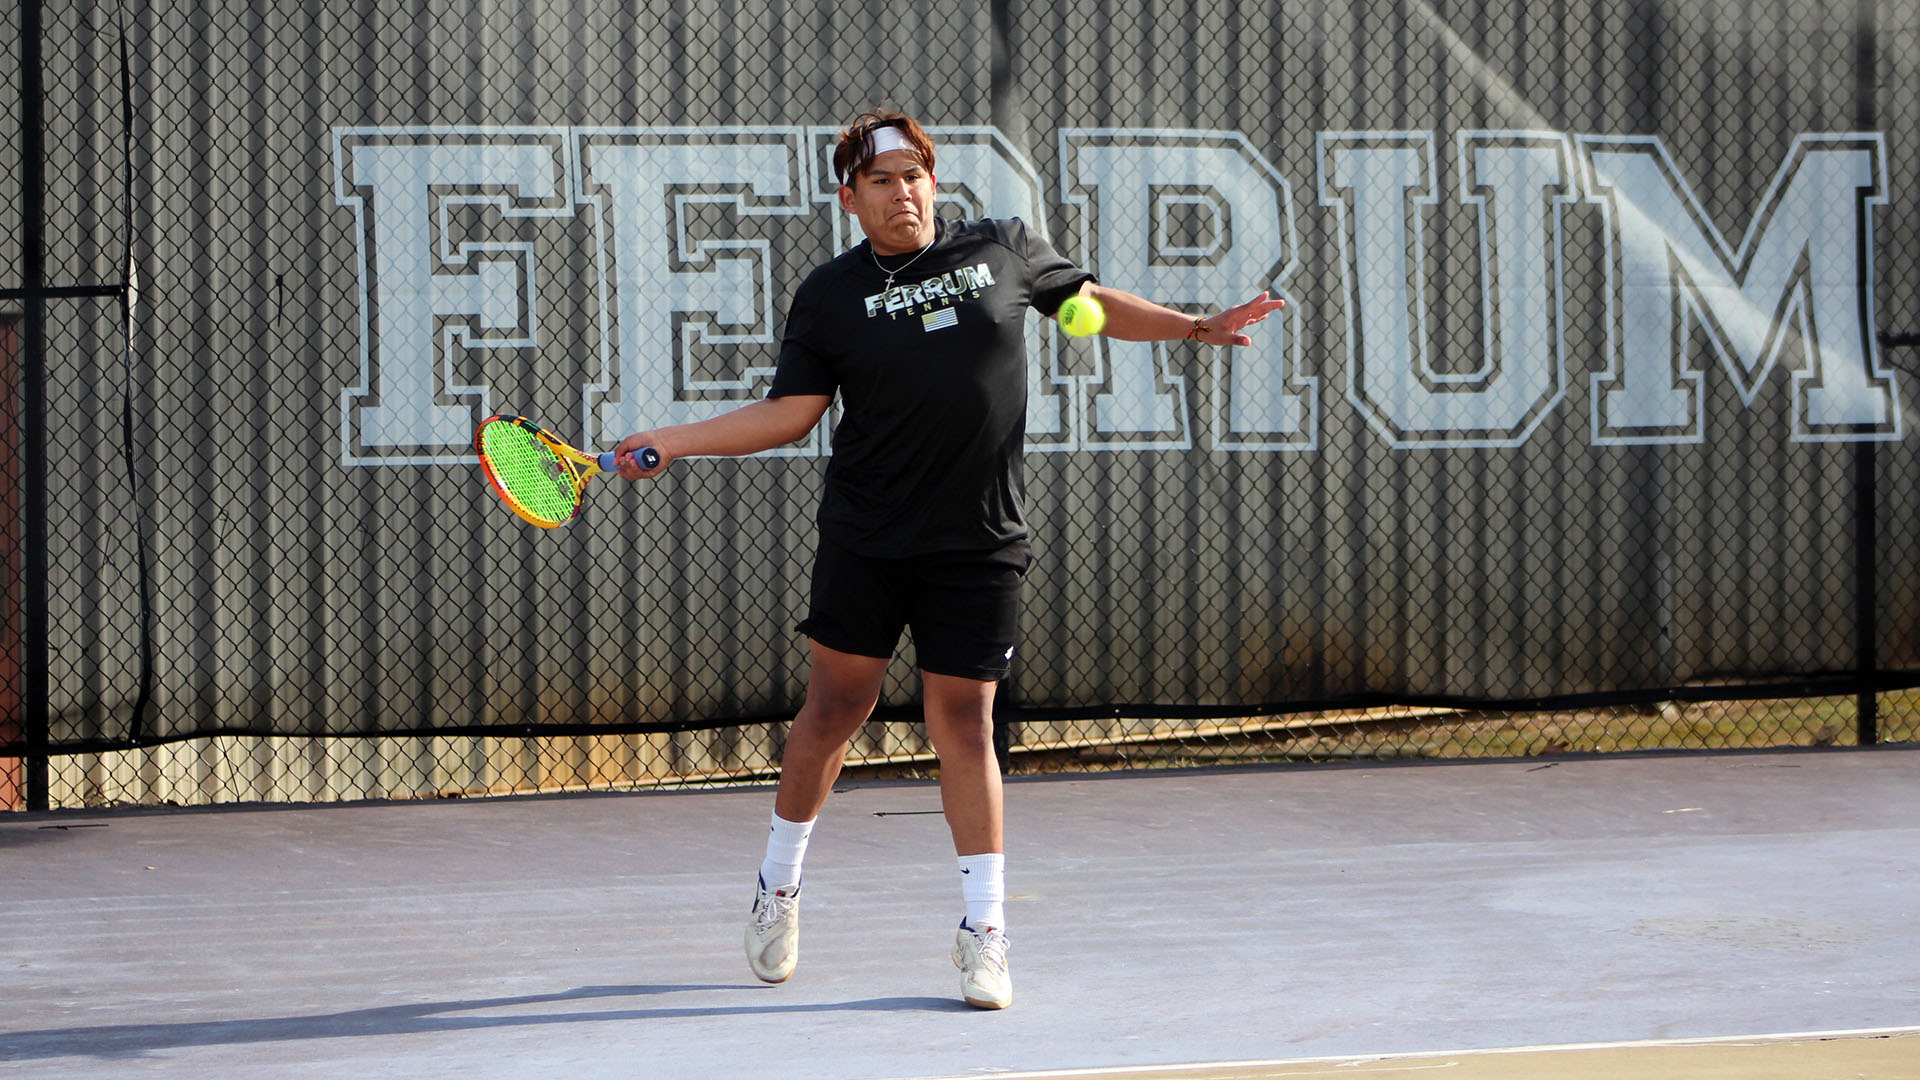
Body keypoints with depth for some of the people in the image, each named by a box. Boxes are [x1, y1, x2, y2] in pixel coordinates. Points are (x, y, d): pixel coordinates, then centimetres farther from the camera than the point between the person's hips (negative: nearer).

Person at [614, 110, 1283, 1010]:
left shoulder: (1003, 250, 5)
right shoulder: (830, 294, 1)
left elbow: (1092, 301, 20)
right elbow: (790, 413, 1)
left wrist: (1196, 327, 14)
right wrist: (671, 442, -7)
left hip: (977, 544, 0)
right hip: (866, 539, 0)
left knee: (963, 724, -1)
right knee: (835, 707, 2)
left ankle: (984, 931, 5)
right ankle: (778, 884, 23)